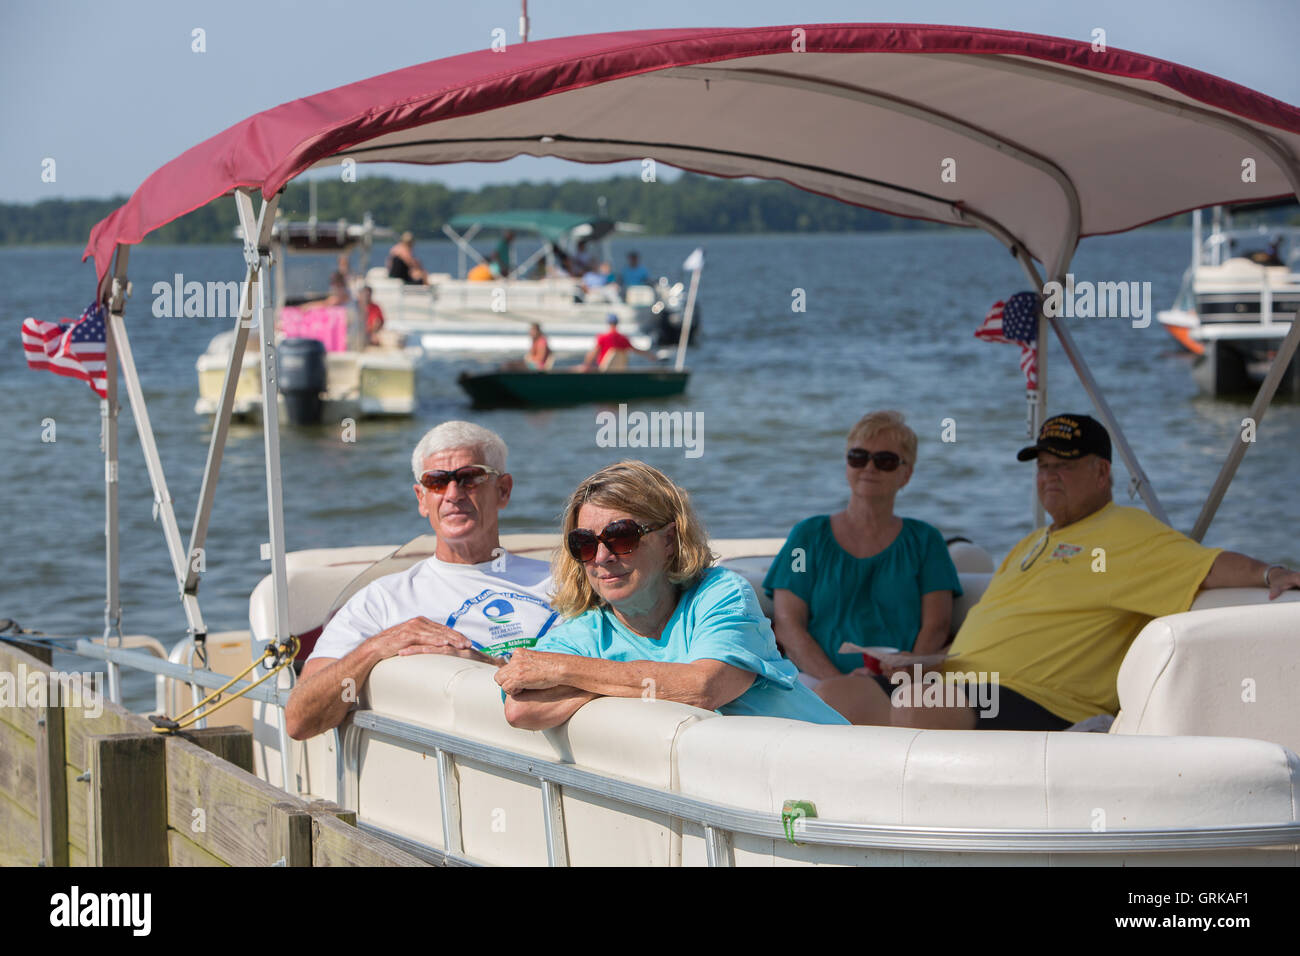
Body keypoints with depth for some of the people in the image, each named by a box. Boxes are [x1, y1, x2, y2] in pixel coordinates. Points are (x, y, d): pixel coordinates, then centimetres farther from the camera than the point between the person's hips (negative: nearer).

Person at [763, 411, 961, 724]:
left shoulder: (923, 541, 21)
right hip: (818, 681, 0)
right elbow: (787, 624, 7)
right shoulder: (809, 536, 19)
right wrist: (839, 680, -10)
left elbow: (936, 626, 9)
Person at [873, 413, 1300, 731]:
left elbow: (1206, 565, -13)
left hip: (1039, 703, -9)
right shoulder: (1033, 545, 28)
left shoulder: (1126, 533, -1)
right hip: (968, 686, 10)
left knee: (916, 712, -32)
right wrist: (941, 664, 15)